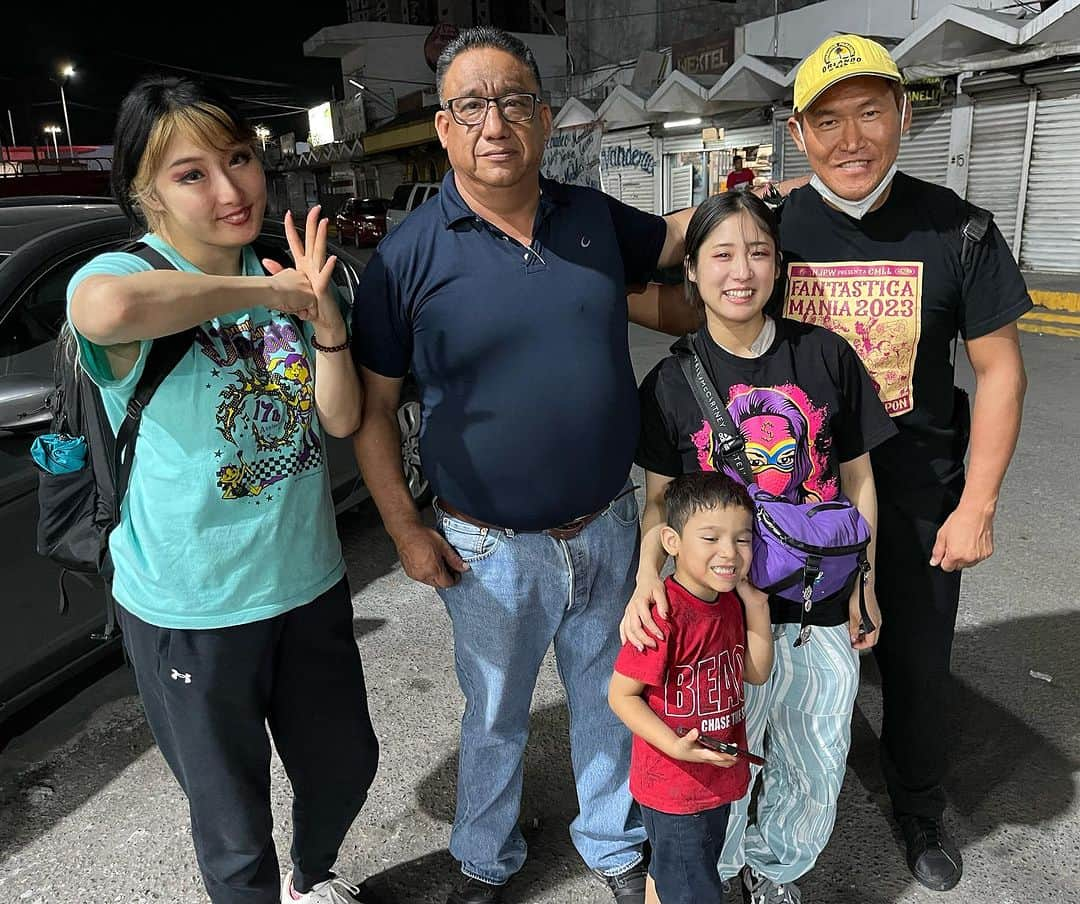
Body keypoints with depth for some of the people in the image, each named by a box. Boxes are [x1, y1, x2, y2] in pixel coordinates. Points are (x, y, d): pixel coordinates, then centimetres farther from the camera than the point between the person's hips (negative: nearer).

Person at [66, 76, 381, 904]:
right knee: (234, 822, 14)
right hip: (192, 610, -5)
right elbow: (110, 308, -44)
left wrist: (325, 320, -20)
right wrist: (270, 294, -32)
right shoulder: (121, 273, -16)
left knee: (345, 765, 24)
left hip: (311, 581, 6)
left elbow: (341, 420, -4)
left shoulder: (284, 275, 1)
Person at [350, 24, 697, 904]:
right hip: (490, 550, -3)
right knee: (494, 718, 19)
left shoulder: (595, 217, 0)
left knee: (609, 698, 22)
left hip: (609, 528, 3)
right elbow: (371, 408, -6)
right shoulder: (409, 255, -11)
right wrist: (406, 529, -9)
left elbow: (676, 236, 20)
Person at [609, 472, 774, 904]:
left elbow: (757, 673, 4)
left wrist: (756, 605, -7)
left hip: (717, 778, 8)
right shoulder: (665, 615, -29)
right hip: (673, 787, -7)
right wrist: (676, 747, -31)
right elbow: (621, 694, -22)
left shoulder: (730, 602, -3)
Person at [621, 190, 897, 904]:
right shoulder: (672, 381, -6)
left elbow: (857, 478, 3)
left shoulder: (827, 356, -5)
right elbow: (660, 497, -1)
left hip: (822, 606, 2)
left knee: (817, 768, 19)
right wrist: (648, 577, -17)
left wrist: (865, 585, 5)